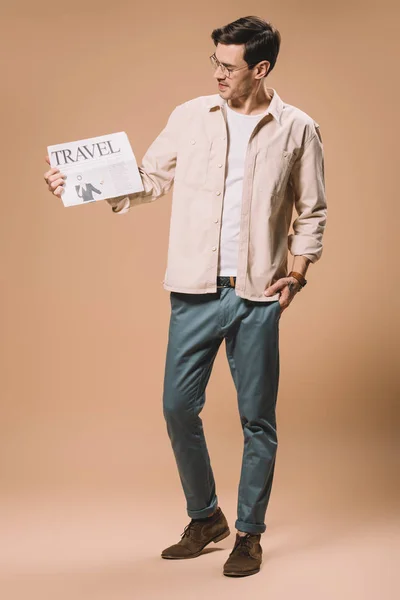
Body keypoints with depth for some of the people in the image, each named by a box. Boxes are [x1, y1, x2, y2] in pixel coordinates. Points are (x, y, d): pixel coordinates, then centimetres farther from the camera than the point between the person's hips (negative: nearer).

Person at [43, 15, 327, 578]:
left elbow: (311, 213, 8)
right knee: (179, 407, 4)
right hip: (196, 292, 2)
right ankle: (204, 518, 26)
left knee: (257, 418, 4)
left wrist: (297, 273, -3)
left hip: (257, 297, -1)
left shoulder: (298, 130, 1)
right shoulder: (191, 116, 4)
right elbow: (148, 179, 8)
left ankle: (249, 532, 22)